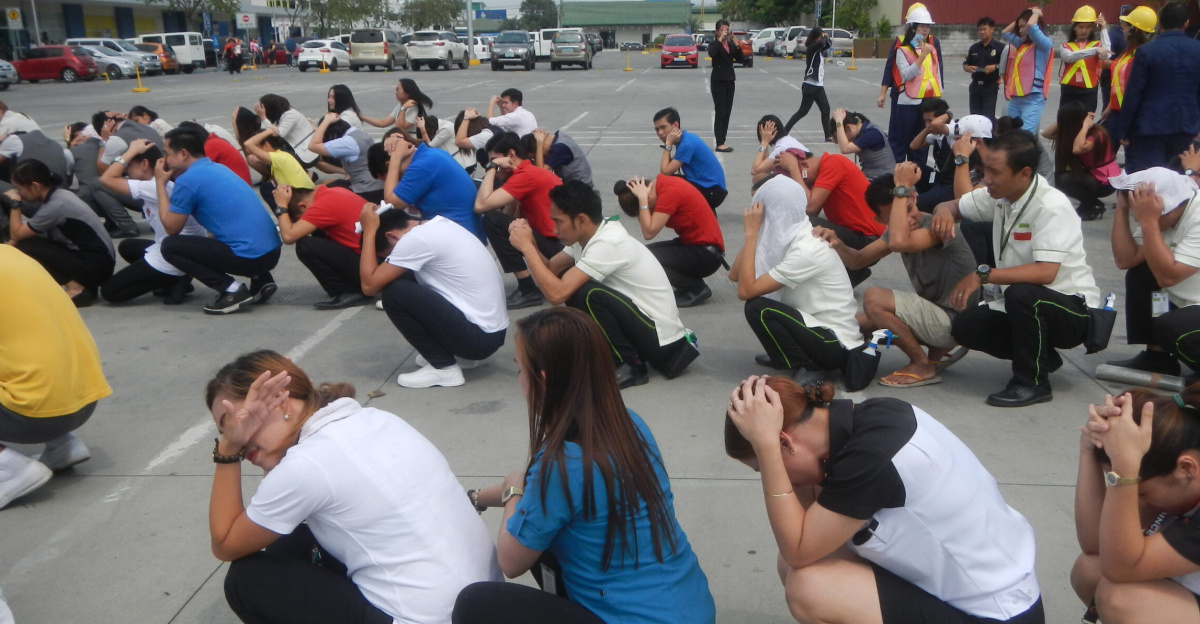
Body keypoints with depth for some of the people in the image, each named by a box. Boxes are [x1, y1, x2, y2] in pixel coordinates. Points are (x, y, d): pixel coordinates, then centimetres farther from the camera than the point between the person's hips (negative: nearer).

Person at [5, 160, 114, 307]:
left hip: (96, 266, -9)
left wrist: (14, 203, -1)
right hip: (98, 262, 9)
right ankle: (83, 284, 8)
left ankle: (75, 288, -7)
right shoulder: (58, 195, 7)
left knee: (25, 247, -11)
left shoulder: (56, 205, -20)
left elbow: (17, 234, -9)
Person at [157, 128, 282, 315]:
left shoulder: (187, 180, -7)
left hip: (249, 257, -8)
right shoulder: (218, 168, 18)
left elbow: (171, 228, 2)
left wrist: (161, 183, 9)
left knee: (170, 246, 2)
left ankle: (231, 290, -6)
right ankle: (261, 279, 16)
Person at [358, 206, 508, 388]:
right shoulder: (437, 225, 11)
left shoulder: (415, 239, -15)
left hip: (479, 336, -9)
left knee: (393, 293, -10)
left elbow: (370, 285, -11)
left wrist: (369, 230, -5)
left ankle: (444, 367, -1)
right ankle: (460, 354, 18)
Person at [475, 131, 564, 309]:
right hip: (566, 244, 10)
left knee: (492, 221, -14)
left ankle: (528, 290, -10)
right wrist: (502, 175, 5)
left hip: (558, 247, -10)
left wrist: (493, 167, -11)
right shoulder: (533, 172, 16)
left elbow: (480, 205, -20)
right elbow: (508, 215, 12)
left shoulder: (527, 175, -14)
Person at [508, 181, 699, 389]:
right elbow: (550, 270, 5)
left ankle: (629, 366, -8)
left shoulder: (608, 244, -25)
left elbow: (556, 294, -30)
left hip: (660, 336, -9)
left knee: (584, 294, -27)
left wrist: (526, 247, -21)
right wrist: (530, 243, -13)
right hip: (644, 324, 9)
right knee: (566, 282, 4)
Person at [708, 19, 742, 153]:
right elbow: (711, 54, -27)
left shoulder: (731, 44, 11)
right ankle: (719, 144, -10)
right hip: (718, 80, -6)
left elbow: (739, 59, 3)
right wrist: (720, 40, -25)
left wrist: (737, 46, -8)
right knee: (720, 112, -10)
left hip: (730, 80, 6)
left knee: (727, 112, 6)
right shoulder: (714, 45, -4)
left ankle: (722, 142, 10)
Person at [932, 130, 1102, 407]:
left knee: (1021, 294, -37)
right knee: (964, 327, -11)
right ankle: (1040, 357, 12)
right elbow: (953, 206, 11)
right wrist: (944, 211, -14)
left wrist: (984, 275, -35)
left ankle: (1033, 382, -15)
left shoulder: (1051, 207, -24)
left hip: (1073, 310, -8)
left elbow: (1045, 273, -34)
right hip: (1024, 304, 8)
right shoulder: (999, 195, -2)